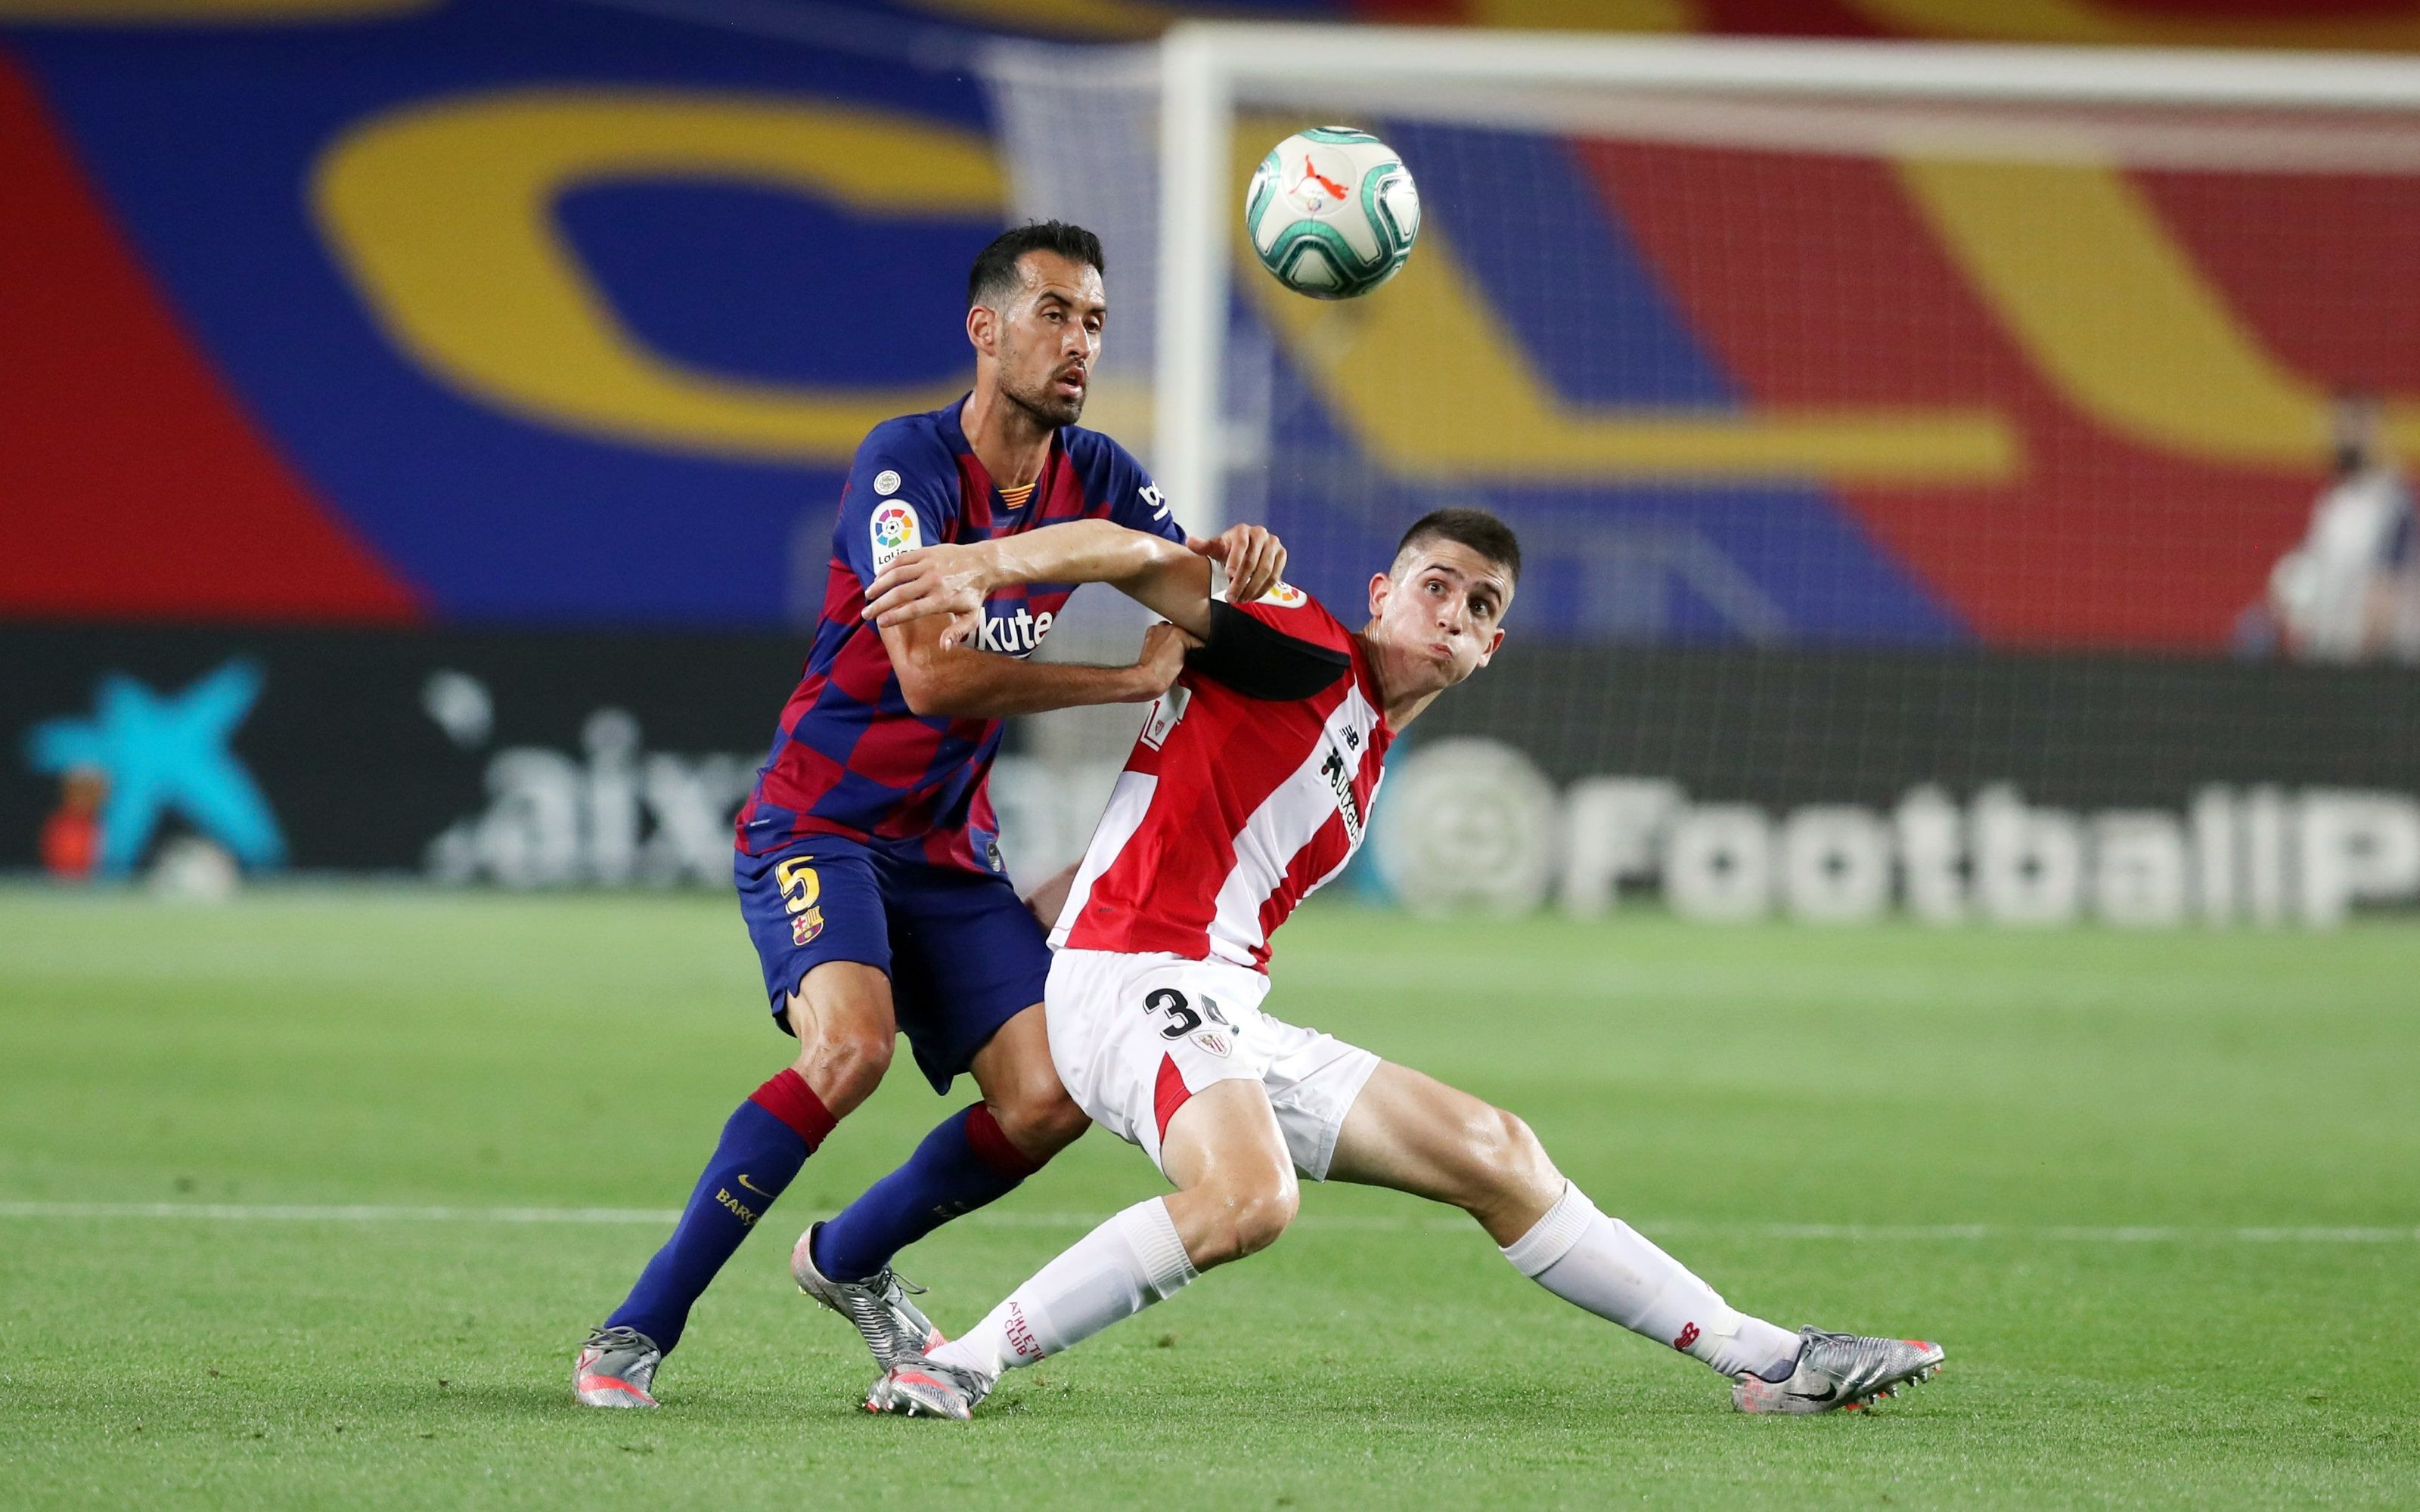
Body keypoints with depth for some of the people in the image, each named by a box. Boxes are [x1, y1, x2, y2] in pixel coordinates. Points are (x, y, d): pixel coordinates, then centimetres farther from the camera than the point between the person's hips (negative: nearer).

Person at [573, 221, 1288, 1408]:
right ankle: (638, 1329, -22)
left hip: (949, 853, 7)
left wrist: (1238, 556, -21)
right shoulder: (907, 461, -18)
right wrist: (1133, 678, -25)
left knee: (1051, 1097, -10)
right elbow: (932, 674, -27)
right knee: (850, 1044, -32)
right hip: (819, 828, -7)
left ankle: (852, 1260, 19)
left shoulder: (1092, 477, 3)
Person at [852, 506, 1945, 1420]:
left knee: (1493, 1155, 11)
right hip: (1136, 982, -9)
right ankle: (962, 1365, -29)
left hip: (1231, 1023, 9)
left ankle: (1768, 1361, 16)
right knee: (1250, 1197, -37)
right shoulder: (1311, 657, -3)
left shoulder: (1364, 764, 22)